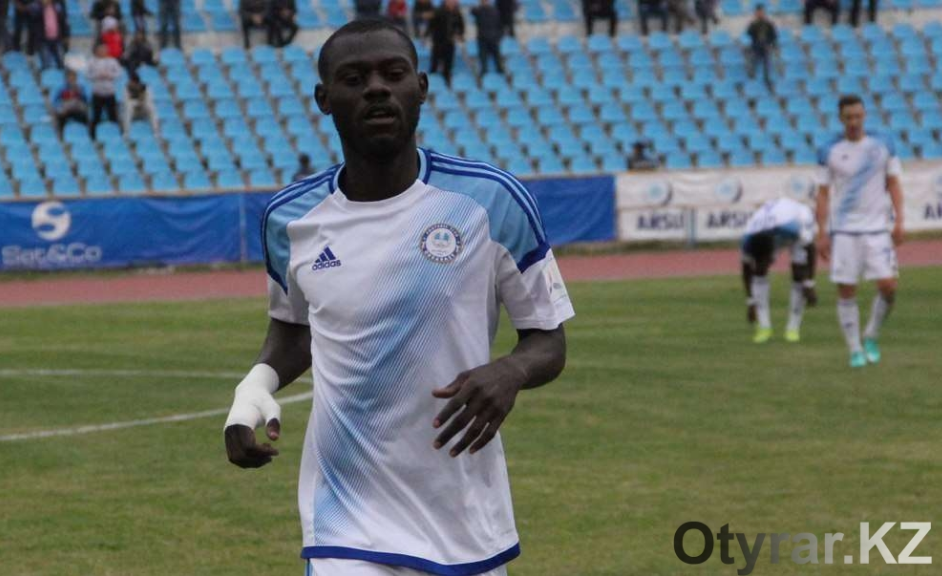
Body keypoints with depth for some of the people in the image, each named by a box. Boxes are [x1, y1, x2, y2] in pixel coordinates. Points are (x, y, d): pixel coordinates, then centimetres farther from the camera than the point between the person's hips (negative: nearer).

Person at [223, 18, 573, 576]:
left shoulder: (493, 199, -7)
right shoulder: (291, 216, 0)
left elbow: (548, 341, 1)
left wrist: (510, 372, -22)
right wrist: (258, 383, -2)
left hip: (467, 525, 0)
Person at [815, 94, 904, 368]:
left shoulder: (883, 145, 4)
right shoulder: (829, 152, 1)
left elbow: (894, 184, 8)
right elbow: (823, 194, 3)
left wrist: (898, 221, -2)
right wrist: (822, 233, -3)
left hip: (878, 229, 1)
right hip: (843, 231, 0)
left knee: (888, 286, -9)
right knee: (846, 292, -2)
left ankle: (871, 337, 13)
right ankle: (855, 350, 9)